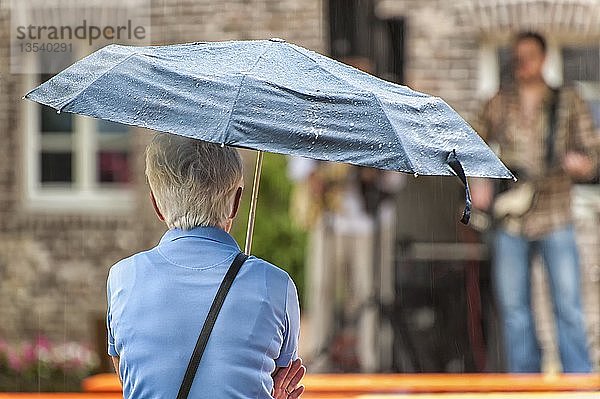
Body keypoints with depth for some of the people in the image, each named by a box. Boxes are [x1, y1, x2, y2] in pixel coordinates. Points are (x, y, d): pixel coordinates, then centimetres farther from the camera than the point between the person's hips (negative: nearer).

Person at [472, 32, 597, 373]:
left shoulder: (568, 102, 6)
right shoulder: (498, 106, 11)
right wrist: (479, 183, 2)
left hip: (555, 219, -2)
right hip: (510, 220, 2)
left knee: (568, 305, -8)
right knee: (513, 308, 3)